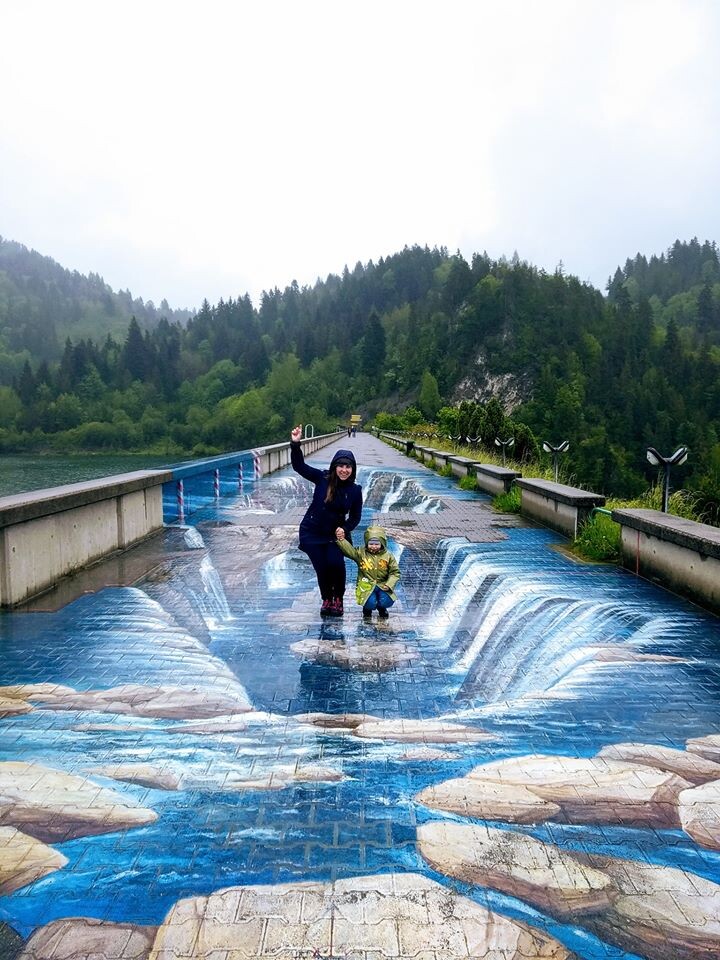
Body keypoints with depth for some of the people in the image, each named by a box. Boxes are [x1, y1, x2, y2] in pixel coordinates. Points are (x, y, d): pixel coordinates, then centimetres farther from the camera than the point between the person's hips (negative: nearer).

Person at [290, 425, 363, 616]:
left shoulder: (355, 490, -9)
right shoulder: (322, 479, -12)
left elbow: (355, 517, 1)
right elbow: (299, 466, -17)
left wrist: (345, 529, -18)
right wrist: (295, 445, -31)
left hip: (335, 534, 1)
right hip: (312, 533, 0)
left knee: (336, 564, -18)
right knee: (322, 568, -1)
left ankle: (338, 600, 8)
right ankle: (326, 600, 27)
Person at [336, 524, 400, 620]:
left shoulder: (388, 556, 1)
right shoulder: (361, 553, -1)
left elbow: (395, 572, 3)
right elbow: (349, 549, -14)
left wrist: (389, 584, -12)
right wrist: (341, 540, -32)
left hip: (382, 586, 1)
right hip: (366, 586, -1)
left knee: (386, 602, -25)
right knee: (370, 603, -28)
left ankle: (382, 609, 18)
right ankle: (367, 609, 15)